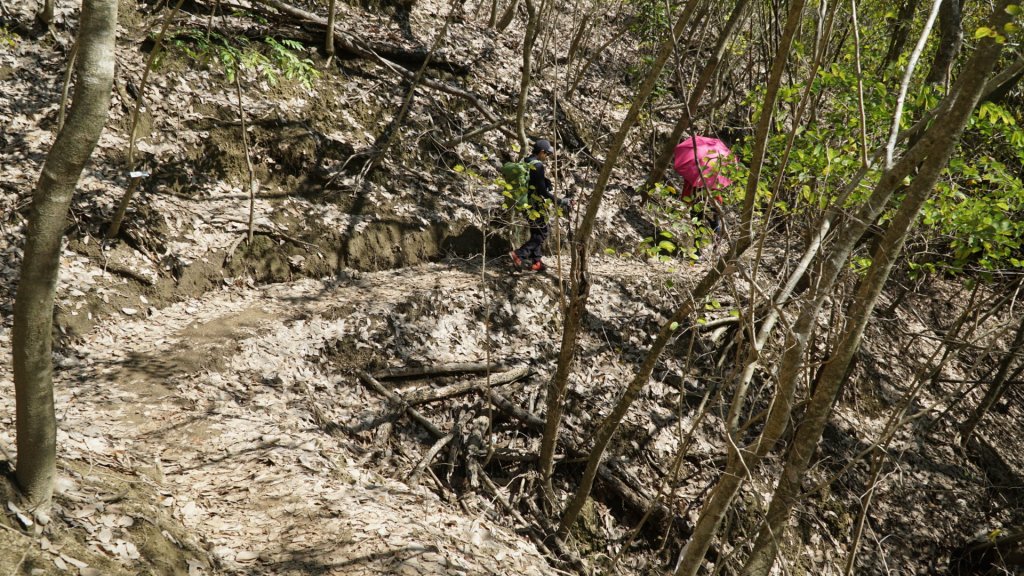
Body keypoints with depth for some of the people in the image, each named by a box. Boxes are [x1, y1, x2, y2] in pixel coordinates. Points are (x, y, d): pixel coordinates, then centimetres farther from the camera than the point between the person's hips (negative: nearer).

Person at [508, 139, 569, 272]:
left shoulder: (525, 163, 11)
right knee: (543, 233, -3)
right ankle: (518, 254, -10)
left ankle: (535, 262, 16)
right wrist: (559, 201, -16)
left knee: (536, 233, 15)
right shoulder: (537, 166, -17)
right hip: (535, 204, -10)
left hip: (526, 202, 10)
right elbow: (542, 190, -20)